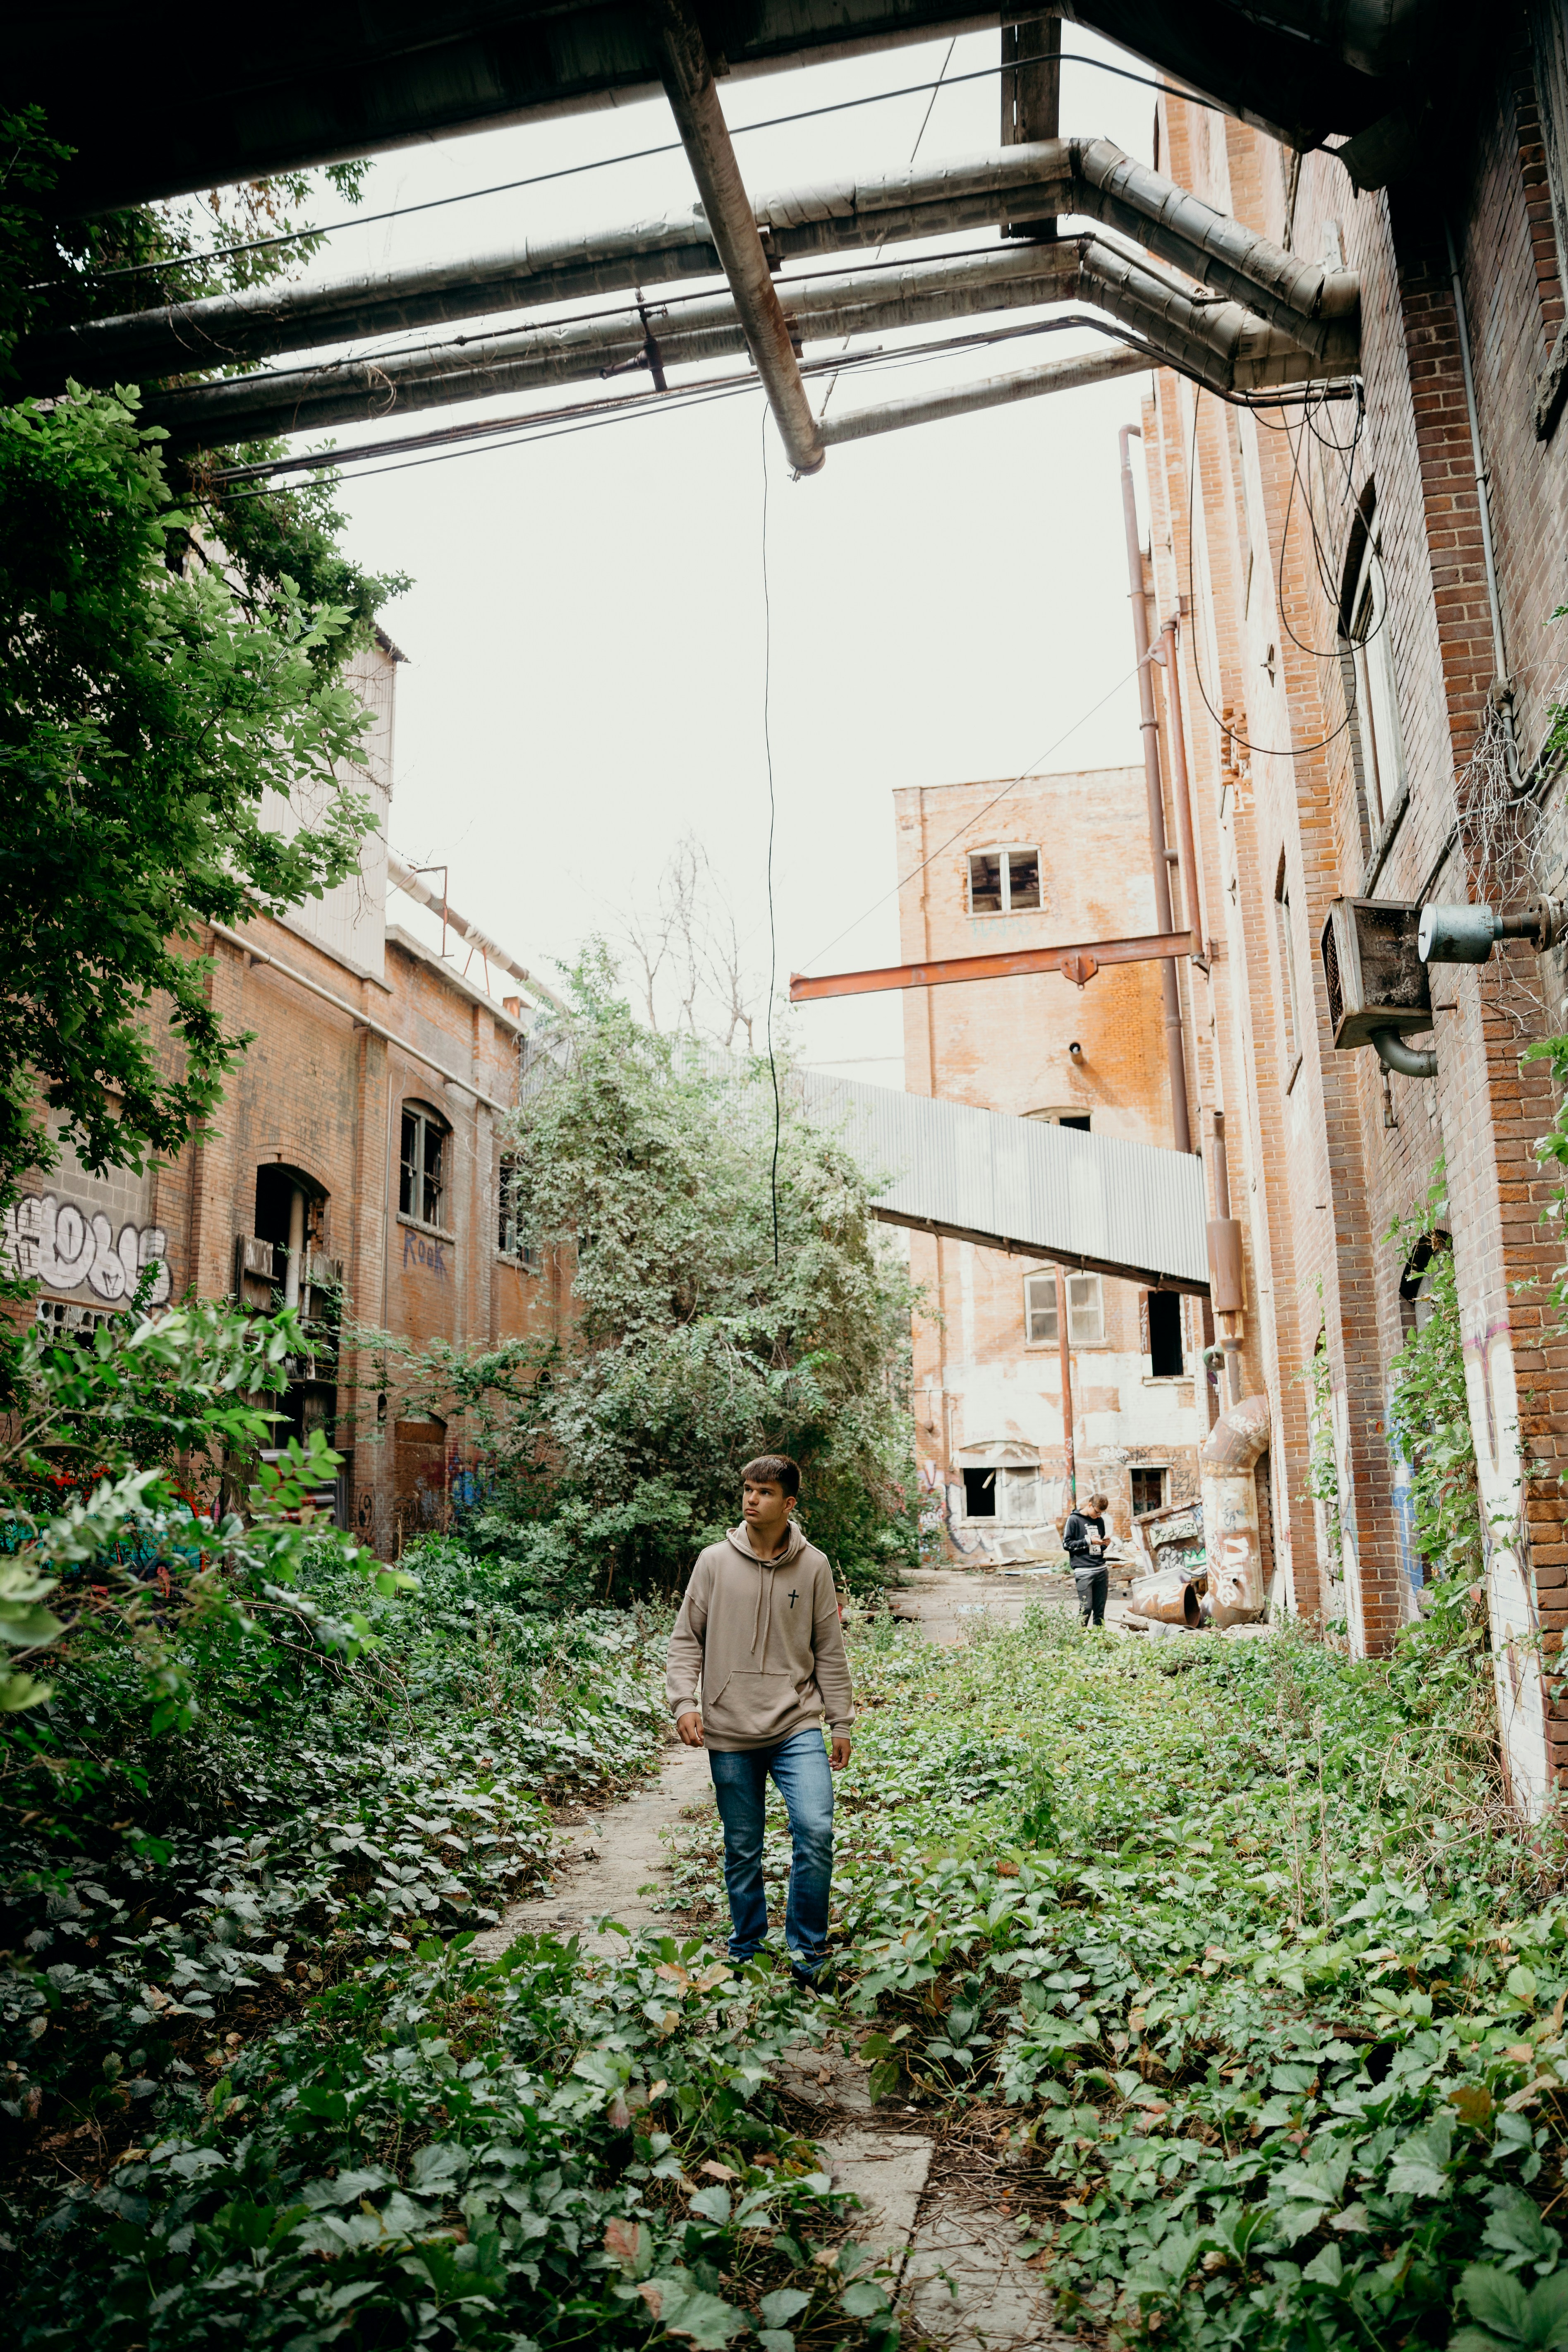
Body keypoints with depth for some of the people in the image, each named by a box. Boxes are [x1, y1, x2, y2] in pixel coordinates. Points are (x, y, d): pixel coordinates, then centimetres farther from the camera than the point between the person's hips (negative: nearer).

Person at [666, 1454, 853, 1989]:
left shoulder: (812, 1566, 1)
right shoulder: (715, 1562, -1)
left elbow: (829, 1651, 7)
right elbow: (686, 1639, 5)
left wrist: (841, 1723, 7)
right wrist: (684, 1702, -7)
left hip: (798, 1726, 0)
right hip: (730, 1732, 1)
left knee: (816, 1831, -15)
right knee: (742, 1850, 9)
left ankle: (805, 1951, 4)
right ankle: (746, 1951, 28)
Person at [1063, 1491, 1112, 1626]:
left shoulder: (1100, 1520, 15)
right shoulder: (1074, 1520, -3)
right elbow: (1067, 1544, -6)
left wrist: (1104, 1543, 2)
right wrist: (1089, 1541, -13)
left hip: (1101, 1570, 6)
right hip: (1084, 1572, -6)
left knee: (1100, 1609, 6)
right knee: (1086, 1608, -9)